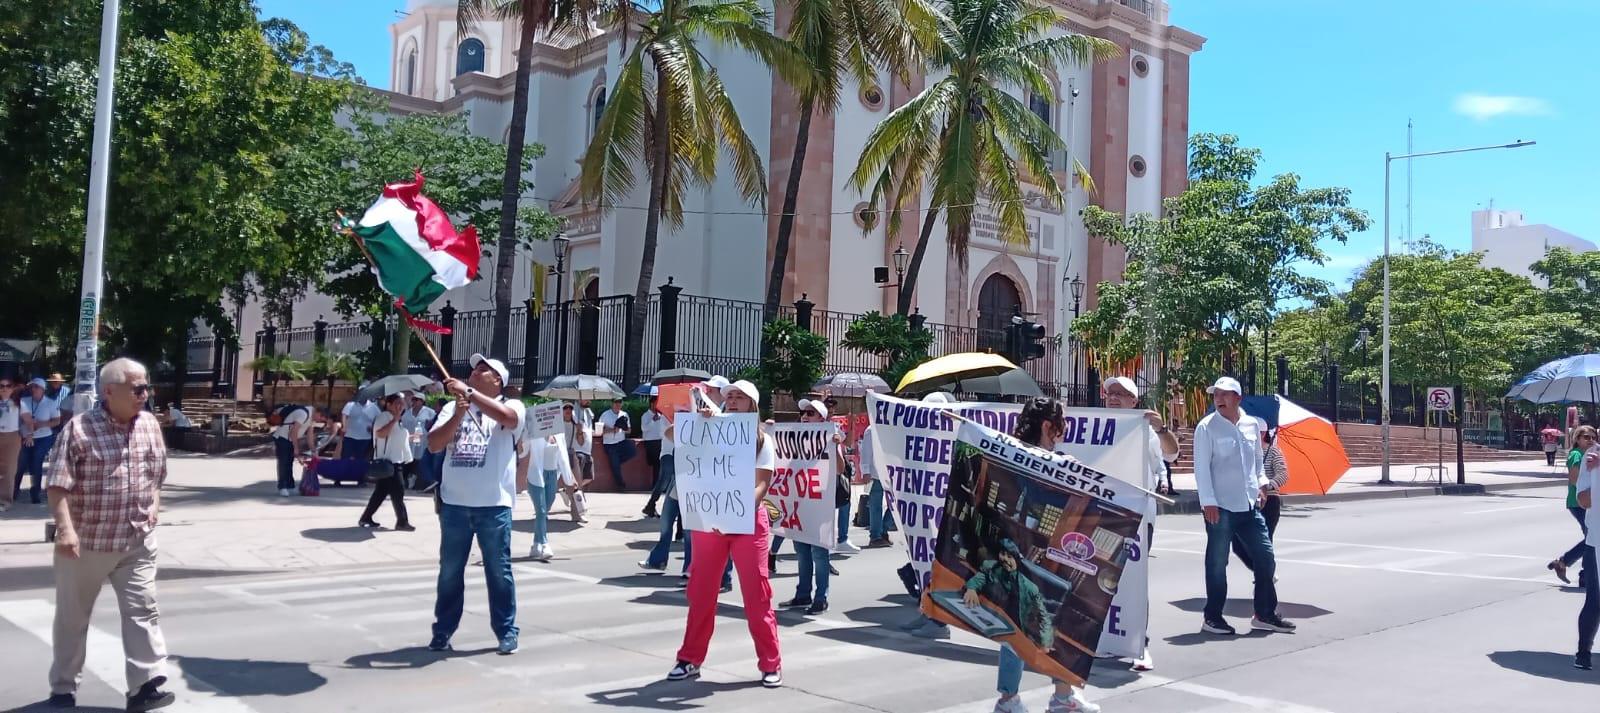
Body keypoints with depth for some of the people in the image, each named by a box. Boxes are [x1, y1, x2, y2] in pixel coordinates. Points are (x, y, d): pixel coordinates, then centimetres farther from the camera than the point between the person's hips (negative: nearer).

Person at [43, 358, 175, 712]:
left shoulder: (150, 425, 3)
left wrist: (154, 503, 3)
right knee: (72, 616, 12)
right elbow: (59, 485, -15)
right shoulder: (79, 429, -13)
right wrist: (65, 528, -23)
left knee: (143, 609, -3)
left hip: (137, 541, 4)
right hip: (85, 541, -3)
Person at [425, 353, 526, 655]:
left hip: (494, 505, -3)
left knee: (499, 571, 4)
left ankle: (507, 633, 12)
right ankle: (443, 631, 21)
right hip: (454, 503, 3)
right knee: (450, 571, 11)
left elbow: (506, 417, -24)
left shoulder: (511, 407, 1)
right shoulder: (452, 407, 11)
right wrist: (459, 414, -13)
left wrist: (468, 392, -22)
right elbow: (433, 445, 0)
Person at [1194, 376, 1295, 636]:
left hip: (1250, 506, 5)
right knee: (1217, 563, 1)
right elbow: (1201, 467, -10)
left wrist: (1262, 482, 5)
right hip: (1220, 507, -5)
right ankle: (1212, 617, 12)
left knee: (1265, 557, 7)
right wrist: (1208, 502, -15)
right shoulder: (1207, 427, -6)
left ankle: (1265, 614, 20)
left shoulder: (1252, 424, 10)